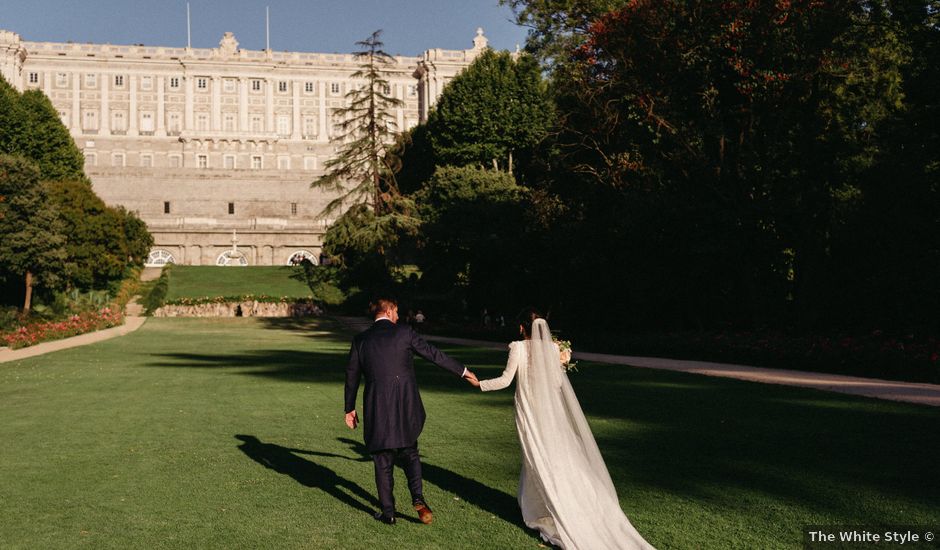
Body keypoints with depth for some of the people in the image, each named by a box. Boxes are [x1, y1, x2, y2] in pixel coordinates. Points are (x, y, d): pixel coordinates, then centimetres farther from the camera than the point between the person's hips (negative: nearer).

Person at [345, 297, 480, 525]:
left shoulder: (360, 339, 5)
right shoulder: (404, 332, -2)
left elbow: (351, 376, 8)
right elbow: (433, 354, -1)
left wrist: (350, 408, 18)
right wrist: (463, 371, 9)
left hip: (377, 408, 1)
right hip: (406, 405, -1)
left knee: (383, 461, 12)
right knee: (409, 453, 17)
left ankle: (388, 512, 17)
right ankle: (417, 497, -2)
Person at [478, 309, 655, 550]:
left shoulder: (518, 348, -10)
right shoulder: (552, 348, -1)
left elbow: (505, 380, -10)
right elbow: (558, 382, 2)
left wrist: (479, 384, 5)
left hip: (529, 411, -3)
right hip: (551, 411, 3)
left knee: (539, 460, 6)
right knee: (559, 459, 13)